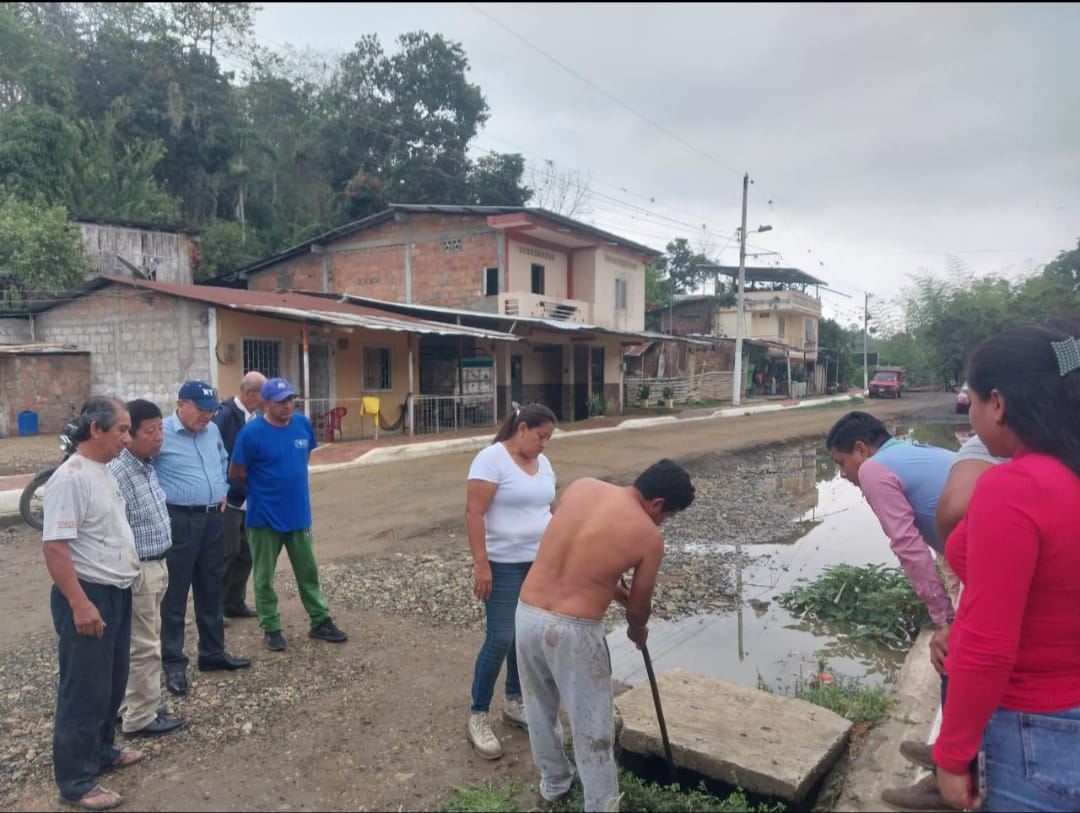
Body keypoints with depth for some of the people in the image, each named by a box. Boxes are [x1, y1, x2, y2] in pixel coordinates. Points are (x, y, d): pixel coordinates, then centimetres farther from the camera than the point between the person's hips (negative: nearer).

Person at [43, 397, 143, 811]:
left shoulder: (104, 472, 8)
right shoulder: (69, 478, -21)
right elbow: (55, 547, -25)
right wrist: (79, 604, -27)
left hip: (117, 592, 9)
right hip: (87, 595, -9)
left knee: (112, 683, 21)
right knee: (85, 690, 3)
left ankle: (102, 751, 38)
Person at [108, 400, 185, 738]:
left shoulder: (148, 466, 7)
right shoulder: (118, 473, -22)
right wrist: (131, 572, -20)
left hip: (157, 566, 9)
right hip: (137, 571, -9)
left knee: (145, 642, 19)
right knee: (144, 647, 2)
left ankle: (135, 705, 33)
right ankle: (140, 718, 15)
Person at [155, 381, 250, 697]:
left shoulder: (213, 431, 8)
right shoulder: (161, 434, -13)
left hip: (213, 519, 7)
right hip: (179, 521, -6)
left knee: (211, 590, 15)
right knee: (175, 594, 2)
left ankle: (213, 653, 28)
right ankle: (174, 663, 13)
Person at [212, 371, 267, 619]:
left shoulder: (251, 415, 9)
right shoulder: (225, 413, -16)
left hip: (248, 498, 8)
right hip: (229, 497, -8)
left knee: (245, 554, 14)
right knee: (228, 553, 0)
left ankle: (234, 603, 26)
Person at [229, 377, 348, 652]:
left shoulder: (303, 424, -2)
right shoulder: (252, 433, -17)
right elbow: (235, 475, -9)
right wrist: (263, 486, 4)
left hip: (299, 513, 4)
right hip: (264, 517, -4)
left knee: (308, 571, 14)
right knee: (264, 576, 10)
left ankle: (321, 622, 25)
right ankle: (272, 629, 23)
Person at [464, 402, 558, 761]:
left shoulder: (543, 462, 8)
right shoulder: (492, 458, -15)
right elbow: (474, 513, -19)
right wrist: (481, 564, -23)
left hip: (539, 562, 7)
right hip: (503, 565, -7)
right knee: (501, 638, -6)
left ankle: (514, 701, 30)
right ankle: (477, 716, 8)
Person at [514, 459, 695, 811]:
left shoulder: (581, 487, 3)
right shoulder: (649, 537, -9)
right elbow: (638, 609, 5)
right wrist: (637, 632, 27)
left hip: (527, 614, 6)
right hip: (574, 631, -6)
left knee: (540, 706, 26)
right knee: (592, 729, 14)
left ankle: (553, 781, 47)